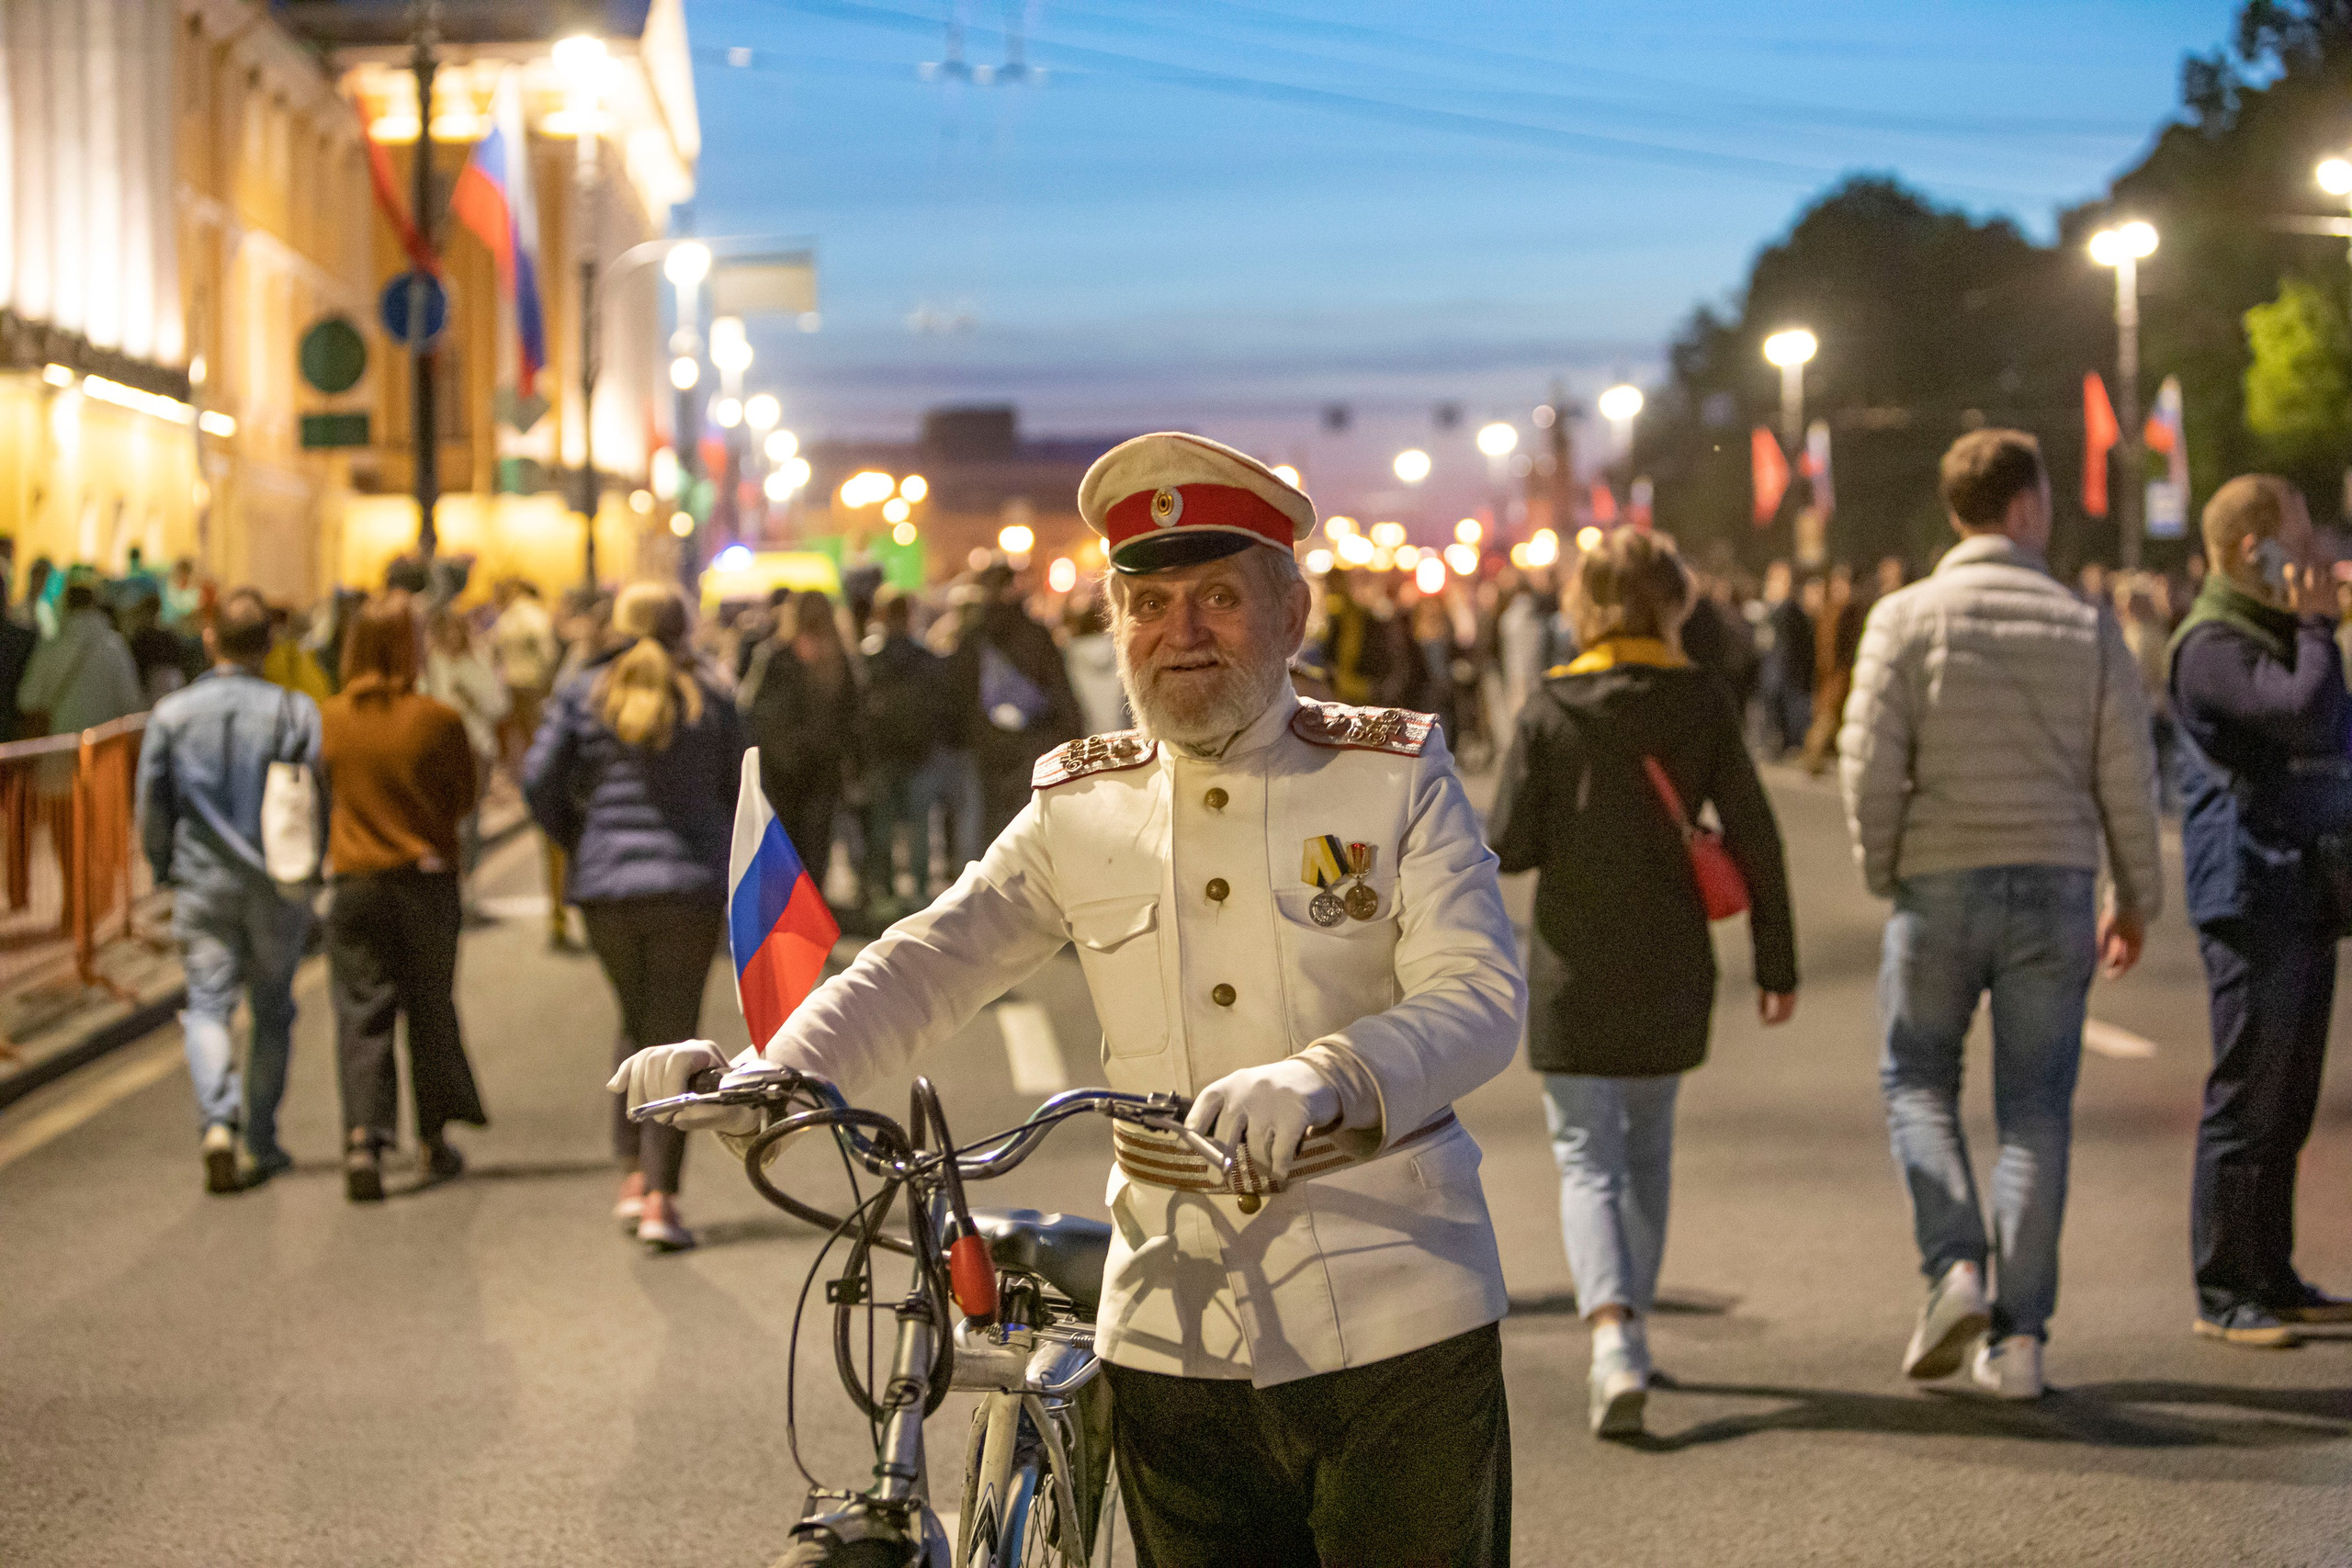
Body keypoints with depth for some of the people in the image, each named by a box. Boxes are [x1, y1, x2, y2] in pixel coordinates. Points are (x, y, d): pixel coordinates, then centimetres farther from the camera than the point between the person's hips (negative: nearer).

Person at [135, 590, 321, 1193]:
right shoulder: (296, 711, -6)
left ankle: (217, 1122, -20)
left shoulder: (172, 713, -2)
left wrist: (165, 869, 15)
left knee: (208, 1005, 3)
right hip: (279, 884, 0)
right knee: (272, 1011, 13)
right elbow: (324, 798, -9)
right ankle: (261, 1143, 18)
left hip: (201, 880, 0)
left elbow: (151, 807, -1)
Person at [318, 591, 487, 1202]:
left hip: (354, 882, 1)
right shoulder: (438, 720, -12)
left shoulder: (327, 719, -5)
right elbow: (463, 798, 0)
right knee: (431, 1008, 14)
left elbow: (321, 800, 7)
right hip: (428, 878, -1)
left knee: (361, 1012, 2)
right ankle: (433, 1140, 24)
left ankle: (363, 1138, -15)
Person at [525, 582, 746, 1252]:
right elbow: (741, 790, 5)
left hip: (605, 880, 2)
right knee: (674, 1034, 1)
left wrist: (575, 839, 13)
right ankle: (660, 1198, -6)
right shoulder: (708, 700, 1)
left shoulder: (582, 694, 2)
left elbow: (538, 779, -3)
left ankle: (634, 1176, 12)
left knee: (636, 1025, 20)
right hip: (691, 882, -2)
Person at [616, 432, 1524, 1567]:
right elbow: (932, 961, -2)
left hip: (1395, 1328, -2)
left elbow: (1480, 997, -13)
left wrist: (1320, 1080, -33)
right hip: (1175, 1337, 3)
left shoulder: (1396, 777, -1)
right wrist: (771, 1072, -21)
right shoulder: (1078, 809, 7)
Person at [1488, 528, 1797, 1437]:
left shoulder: (1550, 711, -9)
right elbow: (1754, 839, -4)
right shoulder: (1703, 704, -4)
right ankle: (1631, 1327, 28)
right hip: (1673, 971, 2)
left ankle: (1612, 1335, -19)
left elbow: (1508, 845, -9)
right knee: (1647, 1152, 19)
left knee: (1587, 1160, 0)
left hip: (1575, 971, -2)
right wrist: (1776, 963, 4)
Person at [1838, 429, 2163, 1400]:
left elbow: (1869, 760, -9)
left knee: (1917, 1077, 15)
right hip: (2055, 883, 1)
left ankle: (1955, 1266, -5)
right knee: (2035, 1105, 6)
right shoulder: (2086, 626, 1)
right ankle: (2018, 1336, 5)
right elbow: (2126, 777, 3)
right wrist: (2136, 898, 14)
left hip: (1940, 881, -1)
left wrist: (1881, 873, 5)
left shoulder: (1906, 618, -5)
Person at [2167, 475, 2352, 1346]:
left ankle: (2272, 1279, 20)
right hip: (2252, 899, -10)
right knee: (2248, 1098, -6)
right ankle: (2223, 1295, -1)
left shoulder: (2277, 631, 19)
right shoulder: (2213, 643, -14)